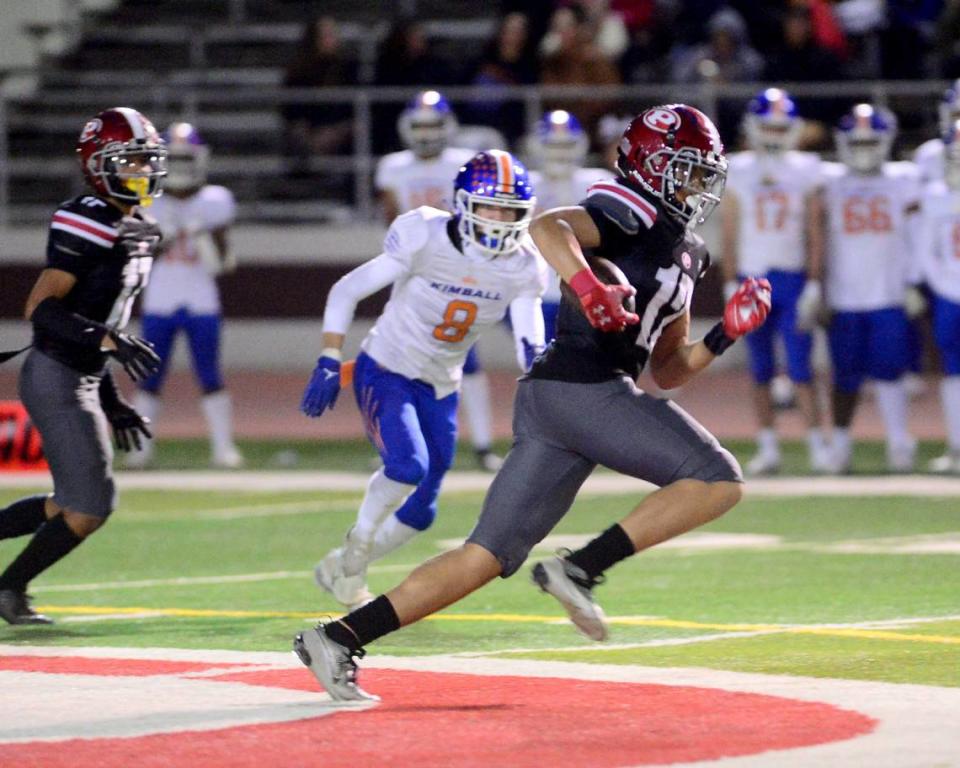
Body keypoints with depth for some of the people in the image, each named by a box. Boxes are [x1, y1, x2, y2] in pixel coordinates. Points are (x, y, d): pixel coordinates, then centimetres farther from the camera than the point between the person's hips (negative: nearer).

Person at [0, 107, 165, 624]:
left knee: (75, 504, 15)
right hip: (56, 380, -10)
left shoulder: (136, 232, 12)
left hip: (83, 381, 10)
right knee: (89, 507, -5)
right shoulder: (88, 224, -18)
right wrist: (110, 341, -31)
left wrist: (112, 402, 19)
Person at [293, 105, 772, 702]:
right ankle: (583, 569, -13)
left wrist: (726, 333, 17)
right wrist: (588, 286, -37)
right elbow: (548, 227, -22)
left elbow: (668, 370, 30)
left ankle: (339, 638, -2)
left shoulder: (688, 254, 27)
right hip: (585, 388, -9)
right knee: (719, 481, -7)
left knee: (490, 557, 4)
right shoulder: (634, 215, -1)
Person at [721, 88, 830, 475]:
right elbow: (730, 236, 5)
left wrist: (813, 285, -4)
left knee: (800, 367, -6)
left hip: (793, 279, -1)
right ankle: (768, 448, 10)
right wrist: (731, 287, 0)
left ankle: (817, 445, -3)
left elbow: (814, 235, 3)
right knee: (761, 371, 4)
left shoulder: (804, 172, 3)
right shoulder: (736, 173, 4)